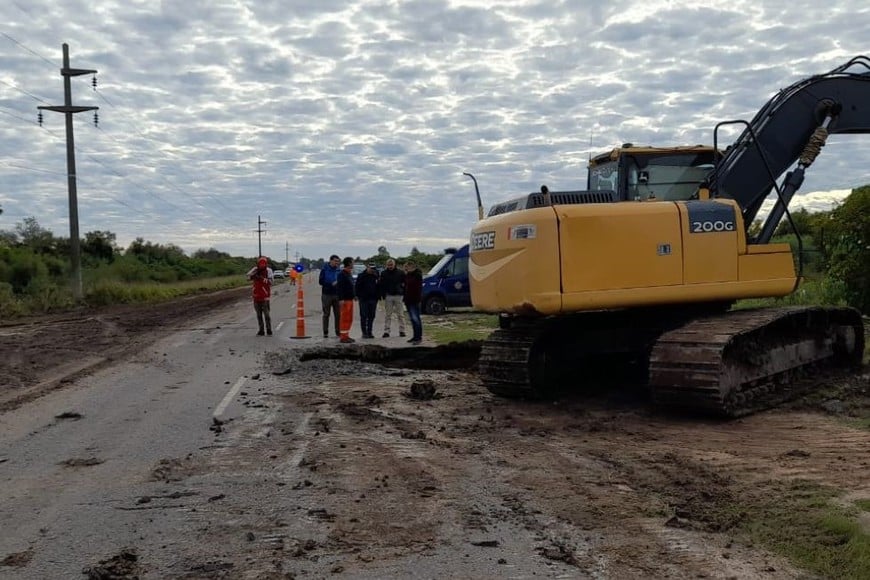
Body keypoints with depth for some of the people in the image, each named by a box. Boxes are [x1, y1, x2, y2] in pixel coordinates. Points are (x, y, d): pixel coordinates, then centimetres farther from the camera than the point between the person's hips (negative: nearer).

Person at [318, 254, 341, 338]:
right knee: (326, 314, 4)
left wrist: (338, 283, -13)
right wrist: (331, 284, -16)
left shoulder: (339, 270, 6)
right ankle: (325, 332, 9)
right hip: (326, 294, -2)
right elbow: (321, 281, -7)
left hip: (337, 295, 2)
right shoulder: (325, 270, -1)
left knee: (338, 314, 3)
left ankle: (338, 331, 10)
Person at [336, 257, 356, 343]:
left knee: (349, 318, 12)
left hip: (350, 299, 10)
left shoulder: (349, 274, 18)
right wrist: (341, 299, -25)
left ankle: (346, 335, 19)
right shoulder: (342, 274, -12)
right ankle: (343, 337, -6)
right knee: (344, 318, -8)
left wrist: (354, 295, 21)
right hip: (344, 299, -10)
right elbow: (339, 287, -19)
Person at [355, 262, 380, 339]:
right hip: (363, 299, -4)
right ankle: (364, 332, 5)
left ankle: (369, 332, 14)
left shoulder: (375, 276, 9)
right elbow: (357, 286, -4)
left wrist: (377, 296, 6)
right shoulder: (361, 275, -3)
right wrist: (357, 295, -12)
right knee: (363, 316, 0)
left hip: (373, 299, 4)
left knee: (371, 316, 6)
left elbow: (378, 286, 13)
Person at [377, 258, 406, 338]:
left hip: (398, 296, -1)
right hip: (388, 296, 1)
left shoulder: (400, 273, 3)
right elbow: (380, 285, 5)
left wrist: (403, 292, -3)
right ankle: (386, 331, 3)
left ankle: (402, 330, 9)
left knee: (400, 314, 3)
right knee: (387, 315, 2)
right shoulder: (384, 273, 5)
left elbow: (405, 283, 6)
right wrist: (382, 294, -4)